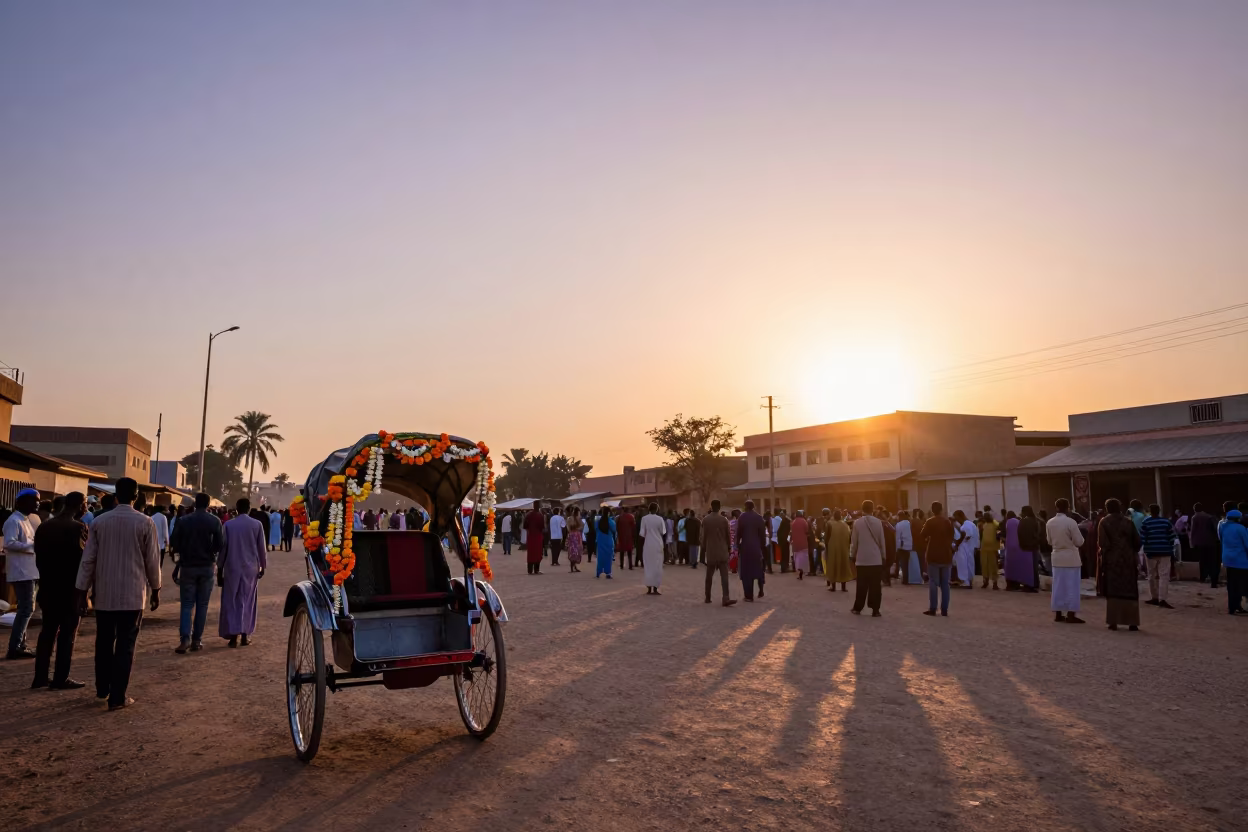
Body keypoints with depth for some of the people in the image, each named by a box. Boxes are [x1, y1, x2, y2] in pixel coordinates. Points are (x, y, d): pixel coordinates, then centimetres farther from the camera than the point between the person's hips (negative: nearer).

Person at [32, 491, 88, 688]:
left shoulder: (43, 527, 7)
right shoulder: (78, 527, -16)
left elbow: (39, 558, 10)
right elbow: (82, 559, -15)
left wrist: (46, 578, 18)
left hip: (48, 587, 7)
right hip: (70, 588, -7)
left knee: (48, 631, 15)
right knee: (67, 634, 1)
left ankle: (40, 677, 18)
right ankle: (60, 679, 4)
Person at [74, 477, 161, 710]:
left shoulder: (99, 522, 0)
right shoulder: (144, 522, -7)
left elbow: (88, 560, 1)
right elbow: (152, 560, -3)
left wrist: (82, 593, 6)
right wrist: (155, 590, 9)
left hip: (104, 594, 3)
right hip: (133, 594, -3)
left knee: (104, 643, 18)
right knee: (125, 646, 2)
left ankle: (102, 689, 31)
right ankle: (117, 697, 2)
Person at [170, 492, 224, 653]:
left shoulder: (184, 520, -4)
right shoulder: (215, 521, -5)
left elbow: (174, 544, -5)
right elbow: (220, 544, -10)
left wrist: (182, 553, 15)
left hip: (188, 566, 0)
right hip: (207, 567, 0)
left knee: (187, 603, 5)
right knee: (202, 604, 8)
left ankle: (185, 638, -11)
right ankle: (197, 640, 8)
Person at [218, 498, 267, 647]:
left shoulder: (228, 525, -2)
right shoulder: (257, 524, -3)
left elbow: (223, 548, 0)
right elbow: (261, 547, 0)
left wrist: (219, 570, 6)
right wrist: (263, 566, 12)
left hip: (232, 568, 0)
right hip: (250, 568, 0)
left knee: (231, 601, 6)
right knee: (247, 600, 9)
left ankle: (233, 635, -1)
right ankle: (245, 635, 9)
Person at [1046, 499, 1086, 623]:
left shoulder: (1049, 523, 0)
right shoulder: (1071, 522, -16)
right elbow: (1079, 542, -11)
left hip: (1057, 557, 5)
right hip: (1071, 558, -5)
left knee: (1058, 586, 10)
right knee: (1071, 587, 1)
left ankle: (1057, 614, 14)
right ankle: (1071, 615, 2)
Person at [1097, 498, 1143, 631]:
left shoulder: (1104, 522, -6)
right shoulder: (1128, 522, 2)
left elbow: (1102, 543, -13)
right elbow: (1137, 542, 4)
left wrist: (1102, 555, 1)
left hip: (1111, 560, -2)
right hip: (1127, 560, 2)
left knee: (1112, 591, 5)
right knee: (1129, 591, 8)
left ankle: (1113, 622, 2)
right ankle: (1132, 622, 5)